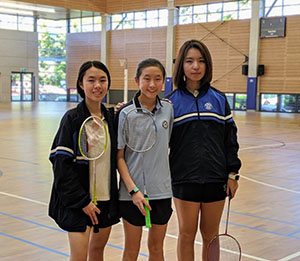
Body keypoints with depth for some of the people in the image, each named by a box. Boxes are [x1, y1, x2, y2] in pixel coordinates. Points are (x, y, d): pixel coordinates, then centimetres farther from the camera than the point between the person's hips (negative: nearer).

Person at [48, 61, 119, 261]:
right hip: (78, 201, -5)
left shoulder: (111, 117, 5)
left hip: (107, 198, 5)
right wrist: (82, 201, -15)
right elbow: (62, 165, -13)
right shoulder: (72, 119, -11)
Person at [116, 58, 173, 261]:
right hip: (133, 193, -3)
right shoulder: (126, 113, -9)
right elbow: (119, 156, -7)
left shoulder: (168, 109, 1)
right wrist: (133, 189, -14)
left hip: (162, 190, 3)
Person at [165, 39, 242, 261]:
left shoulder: (219, 99, 4)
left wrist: (233, 174, 2)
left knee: (211, 235, 12)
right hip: (184, 179, -1)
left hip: (215, 178, 2)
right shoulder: (172, 101, -1)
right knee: (186, 235, 7)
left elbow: (230, 138, 6)